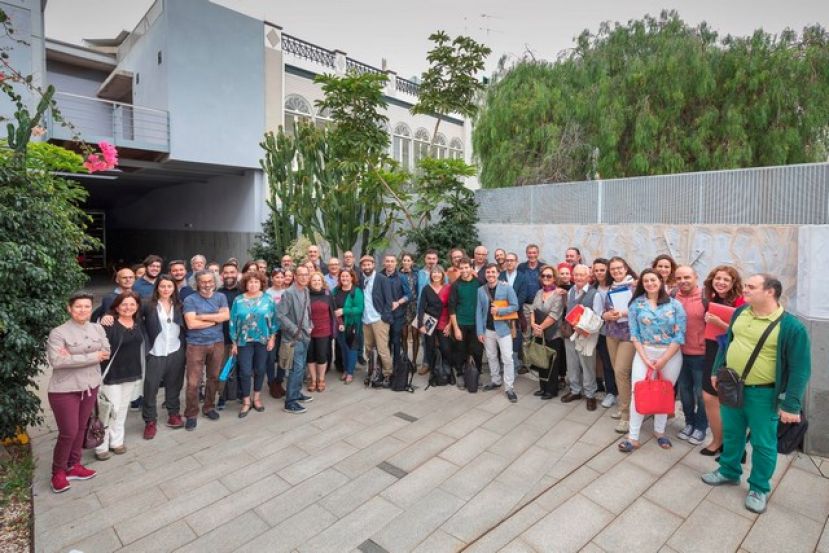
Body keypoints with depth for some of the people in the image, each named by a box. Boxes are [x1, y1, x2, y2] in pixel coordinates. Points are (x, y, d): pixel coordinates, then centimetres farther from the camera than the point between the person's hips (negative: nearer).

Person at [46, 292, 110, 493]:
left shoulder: (98, 329, 2)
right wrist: (92, 356, -22)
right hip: (64, 390, -5)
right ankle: (58, 472, 22)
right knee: (68, 432, 1)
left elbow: (106, 353, -7)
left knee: (81, 428, 15)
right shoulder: (58, 333, -13)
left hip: (90, 386, 5)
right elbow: (56, 361, -23)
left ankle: (73, 466, 31)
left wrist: (73, 357, -19)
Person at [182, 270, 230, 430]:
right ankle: (191, 414, 14)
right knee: (193, 382, -1)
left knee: (214, 377, 14)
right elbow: (191, 323, -15)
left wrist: (202, 316, -13)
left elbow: (226, 316, -10)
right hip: (196, 345, -3)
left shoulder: (221, 297, 5)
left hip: (217, 343, 3)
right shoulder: (190, 300, -5)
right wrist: (215, 320, -10)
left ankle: (209, 407, 32)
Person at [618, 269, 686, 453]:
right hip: (644, 353, 0)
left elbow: (680, 336, -7)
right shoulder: (636, 304, 0)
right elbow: (634, 334, -3)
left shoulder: (675, 305, -3)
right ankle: (633, 437, 4)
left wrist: (663, 360, -11)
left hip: (671, 355, 0)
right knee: (638, 392, -4)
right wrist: (645, 358, -11)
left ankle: (660, 431, 32)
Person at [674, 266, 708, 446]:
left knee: (700, 392, 10)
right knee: (684, 390, 18)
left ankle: (701, 427, 29)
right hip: (680, 352, 4)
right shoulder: (672, 297, -3)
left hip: (701, 353, -4)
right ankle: (689, 422, 37)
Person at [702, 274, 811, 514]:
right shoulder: (740, 313, 0)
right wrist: (717, 371, 13)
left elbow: (800, 370, -14)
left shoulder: (791, 326, -17)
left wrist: (791, 405, -15)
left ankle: (759, 488, 30)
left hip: (763, 395, -5)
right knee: (731, 434, 20)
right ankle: (729, 472, 39)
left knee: (763, 443, 11)